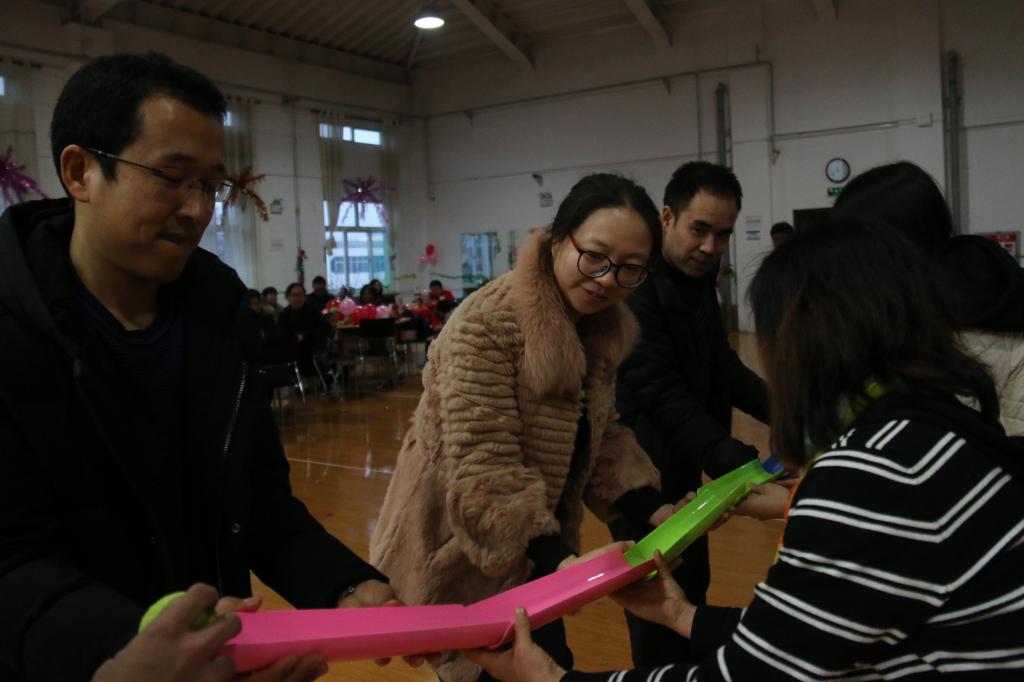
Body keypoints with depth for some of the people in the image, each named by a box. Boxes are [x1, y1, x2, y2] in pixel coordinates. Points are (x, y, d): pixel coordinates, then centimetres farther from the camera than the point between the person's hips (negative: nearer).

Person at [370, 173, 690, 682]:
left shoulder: (603, 327, -2)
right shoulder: (486, 325, -26)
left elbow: (600, 437, 7)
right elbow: (483, 473, -30)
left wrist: (654, 509, -7)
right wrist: (561, 560, -37)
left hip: (533, 551, 8)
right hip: (462, 555, -7)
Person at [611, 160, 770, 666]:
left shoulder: (699, 281, 4)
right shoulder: (634, 293, -25)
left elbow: (721, 366, 9)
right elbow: (668, 401, -31)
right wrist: (743, 465, -40)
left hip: (683, 467, 9)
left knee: (692, 587, 23)